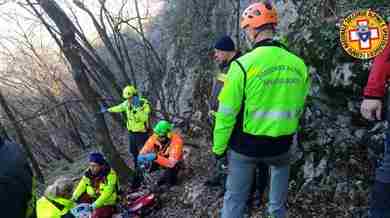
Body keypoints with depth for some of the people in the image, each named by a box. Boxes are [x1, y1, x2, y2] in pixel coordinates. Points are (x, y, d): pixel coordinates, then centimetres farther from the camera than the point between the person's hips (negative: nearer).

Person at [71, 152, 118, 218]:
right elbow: (82, 185, 1)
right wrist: (75, 196, -13)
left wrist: (96, 204, -32)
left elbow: (107, 193, -26)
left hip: (106, 202, -7)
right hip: (92, 197, 7)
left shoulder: (110, 175, -23)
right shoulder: (89, 172, -4)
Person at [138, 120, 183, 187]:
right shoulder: (155, 136, -22)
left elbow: (171, 163, -41)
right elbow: (144, 150, -19)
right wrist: (141, 157, -43)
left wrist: (156, 157, -53)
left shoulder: (176, 141, -35)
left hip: (174, 163, -3)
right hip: (159, 160, 3)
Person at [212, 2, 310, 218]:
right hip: (281, 145, 4)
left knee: (235, 200, 13)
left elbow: (227, 114, -14)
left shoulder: (243, 64, -18)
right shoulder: (298, 65, -5)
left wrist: (218, 147, 0)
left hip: (245, 145, -3)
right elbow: (298, 109, 7)